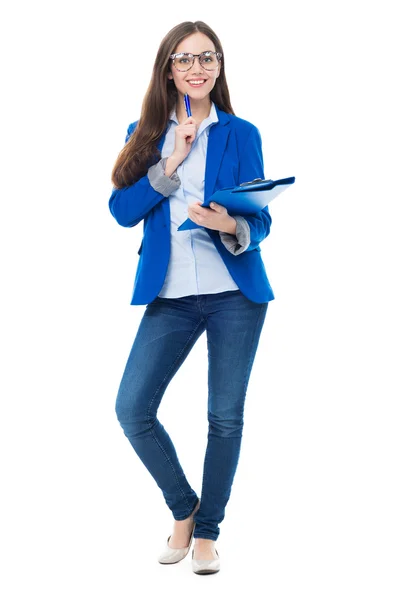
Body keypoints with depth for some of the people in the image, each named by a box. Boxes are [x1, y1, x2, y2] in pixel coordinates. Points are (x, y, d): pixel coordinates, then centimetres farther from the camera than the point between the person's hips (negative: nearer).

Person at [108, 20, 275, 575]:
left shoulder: (242, 134, 3)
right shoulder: (145, 133, 8)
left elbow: (261, 220, -1)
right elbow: (121, 210, -1)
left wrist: (232, 225, -24)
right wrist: (171, 163, -12)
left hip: (235, 293, -1)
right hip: (171, 294, 2)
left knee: (226, 418, 3)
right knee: (132, 409, -6)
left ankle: (207, 530, 23)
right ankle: (183, 508, 19)